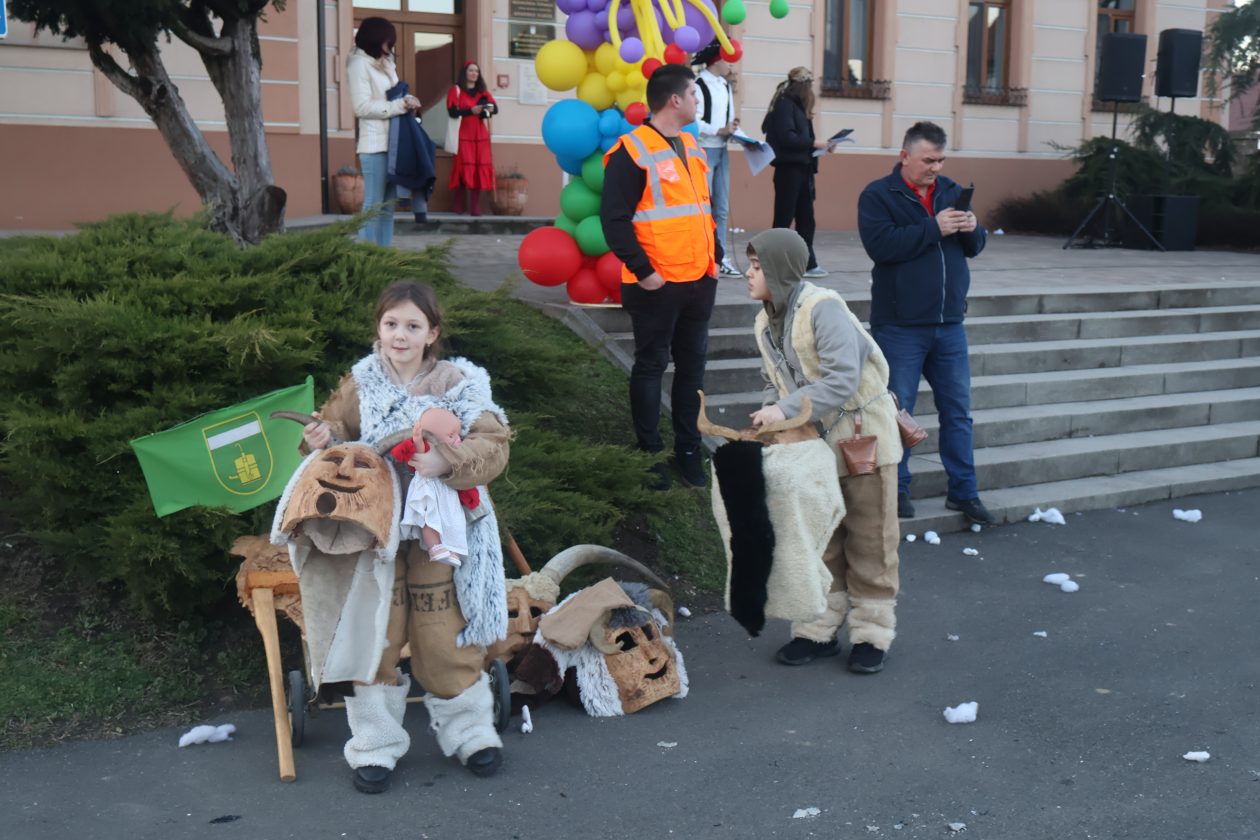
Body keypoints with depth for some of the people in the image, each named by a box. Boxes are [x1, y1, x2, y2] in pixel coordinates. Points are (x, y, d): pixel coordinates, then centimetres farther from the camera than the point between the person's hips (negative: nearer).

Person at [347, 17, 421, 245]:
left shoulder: (385, 63, 18)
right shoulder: (359, 63, -7)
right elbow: (362, 106, -14)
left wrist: (407, 101, 1)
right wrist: (400, 105, -15)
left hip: (393, 141, 8)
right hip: (375, 144, -8)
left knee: (388, 206, 8)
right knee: (374, 207, -9)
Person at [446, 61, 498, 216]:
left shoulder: (482, 91, 18)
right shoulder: (456, 90, 4)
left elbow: (495, 107, 9)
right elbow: (452, 111, -9)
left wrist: (490, 108, -15)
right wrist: (471, 111, -20)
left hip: (480, 134, 4)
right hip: (463, 134, -4)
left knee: (480, 167, -4)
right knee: (463, 166, -10)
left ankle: (475, 206, -3)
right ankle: (459, 205, -3)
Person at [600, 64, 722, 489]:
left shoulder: (690, 146, 14)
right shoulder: (632, 152, -12)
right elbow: (614, 218, -17)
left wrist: (714, 257, 13)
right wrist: (643, 270, -19)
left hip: (700, 280, 8)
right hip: (657, 285, -8)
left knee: (692, 364, 13)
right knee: (651, 365, 4)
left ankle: (688, 449, 24)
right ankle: (649, 453, 15)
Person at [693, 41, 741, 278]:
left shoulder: (725, 86, 14)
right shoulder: (698, 86, -12)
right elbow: (693, 122, -18)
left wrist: (735, 130, 0)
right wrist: (721, 130, -21)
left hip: (722, 151, 8)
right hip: (703, 151, -8)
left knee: (722, 209, 10)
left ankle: (721, 260, 16)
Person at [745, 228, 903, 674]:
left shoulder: (823, 308, -22)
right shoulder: (765, 323, 3)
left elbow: (842, 379, -29)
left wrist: (785, 409, -29)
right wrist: (769, 412, -9)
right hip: (814, 443, 7)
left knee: (869, 540, 4)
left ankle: (871, 634, 14)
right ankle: (819, 630, 22)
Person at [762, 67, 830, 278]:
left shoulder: (797, 105, 16)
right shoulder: (784, 104, -11)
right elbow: (787, 138, -20)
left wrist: (820, 146, 4)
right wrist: (814, 143, -16)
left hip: (802, 169, 9)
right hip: (788, 169, -9)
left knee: (806, 218, 9)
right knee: (784, 218, -3)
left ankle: (808, 263, 14)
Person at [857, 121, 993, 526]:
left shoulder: (952, 192, 11)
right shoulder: (878, 195, -6)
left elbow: (975, 247, 15)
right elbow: (881, 245, -21)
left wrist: (972, 230, -7)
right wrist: (934, 228, -21)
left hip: (949, 323, 5)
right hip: (900, 326, -5)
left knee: (958, 411, 9)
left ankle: (963, 490, 19)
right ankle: (895, 488, 16)